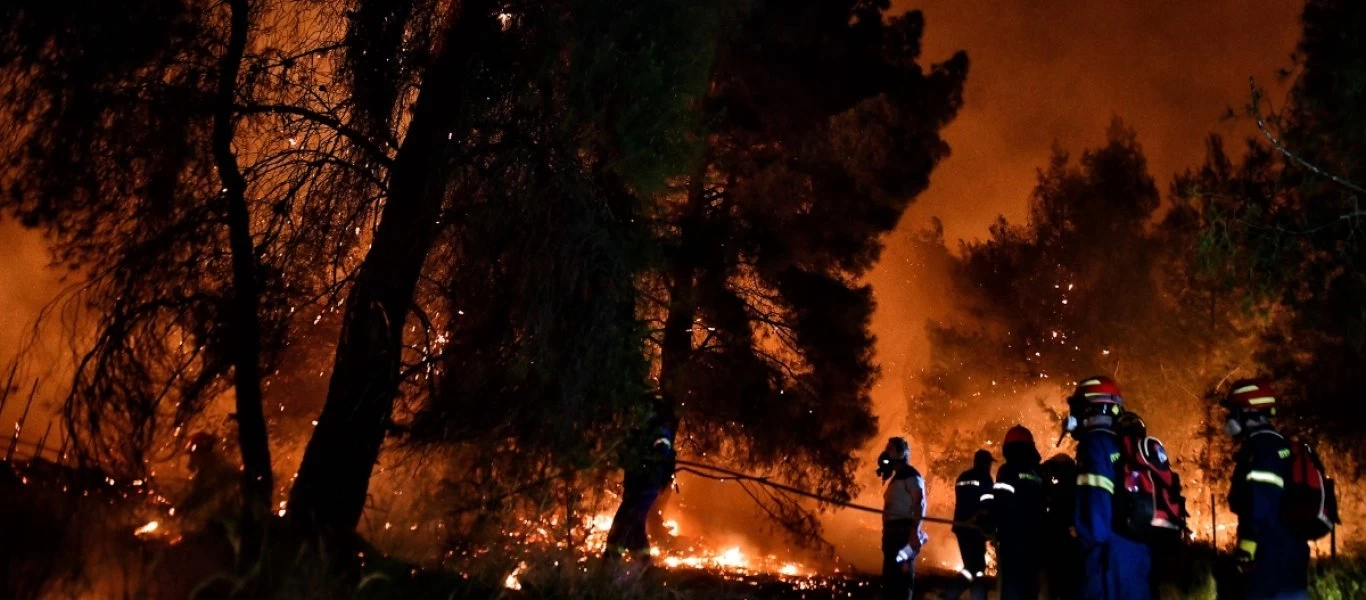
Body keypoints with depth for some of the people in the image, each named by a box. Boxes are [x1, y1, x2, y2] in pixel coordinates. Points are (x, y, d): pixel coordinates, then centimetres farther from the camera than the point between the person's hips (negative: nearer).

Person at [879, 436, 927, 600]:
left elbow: (919, 504, -16)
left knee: (901, 574, -13)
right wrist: (887, 533, 18)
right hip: (893, 532, 10)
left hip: (903, 532, -10)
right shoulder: (896, 477, 22)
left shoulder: (910, 475, -6)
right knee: (890, 575, 11)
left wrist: (915, 532, -25)